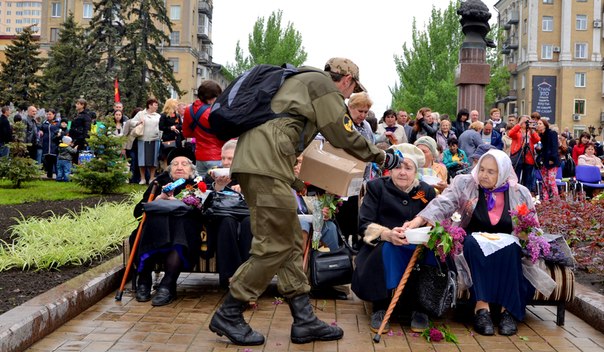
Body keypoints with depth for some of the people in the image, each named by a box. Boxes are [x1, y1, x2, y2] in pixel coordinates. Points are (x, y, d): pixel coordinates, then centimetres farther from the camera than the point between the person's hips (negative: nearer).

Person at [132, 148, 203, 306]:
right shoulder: (159, 183, 25)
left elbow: (199, 210, 1)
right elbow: (138, 211, 13)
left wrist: (175, 201, -7)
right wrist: (159, 198, -2)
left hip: (183, 224, -2)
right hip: (156, 222, 2)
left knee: (178, 240, -37)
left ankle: (167, 285, -38)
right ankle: (144, 281, -23)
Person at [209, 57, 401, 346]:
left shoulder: (303, 81, 32)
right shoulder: (325, 84, 3)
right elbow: (345, 137, 0)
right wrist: (383, 157, 13)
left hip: (252, 159, 11)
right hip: (266, 162, -11)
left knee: (290, 242, 9)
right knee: (275, 246, -7)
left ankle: (304, 321, 11)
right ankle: (228, 315, 1)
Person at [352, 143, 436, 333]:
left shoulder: (426, 191, 11)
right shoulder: (377, 187, 3)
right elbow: (365, 225, -8)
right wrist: (387, 235, -29)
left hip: (418, 249, 2)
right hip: (382, 250, -2)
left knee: (430, 252, -30)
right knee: (387, 249, -36)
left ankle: (419, 307, -13)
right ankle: (380, 307, -18)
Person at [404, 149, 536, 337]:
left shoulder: (520, 193, 6)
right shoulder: (464, 184, 0)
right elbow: (443, 204, -17)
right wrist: (418, 220, -35)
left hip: (508, 252, 1)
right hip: (474, 247, -1)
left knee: (509, 249, -32)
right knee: (474, 243, -34)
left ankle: (508, 310, -30)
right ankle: (481, 307, -37)